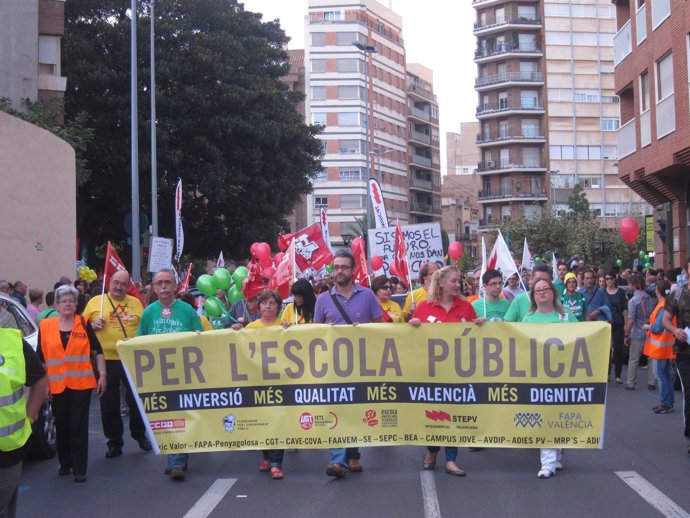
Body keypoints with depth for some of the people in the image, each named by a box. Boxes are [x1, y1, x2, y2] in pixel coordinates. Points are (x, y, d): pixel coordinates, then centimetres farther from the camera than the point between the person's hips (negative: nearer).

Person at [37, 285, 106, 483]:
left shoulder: (84, 323, 2)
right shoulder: (45, 325, 3)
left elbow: (97, 350, 5)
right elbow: (40, 357, 7)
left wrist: (102, 374, -1)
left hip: (81, 383, -1)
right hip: (57, 384, 1)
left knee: (79, 426, -1)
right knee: (61, 425, 10)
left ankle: (79, 469, 4)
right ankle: (65, 463, 26)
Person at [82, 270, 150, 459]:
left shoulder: (135, 303, 5)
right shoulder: (95, 301, 5)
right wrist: (93, 325, -12)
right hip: (105, 360, 0)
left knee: (136, 399, 8)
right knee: (109, 403, 7)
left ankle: (140, 435, 29)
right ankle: (114, 441, 20)